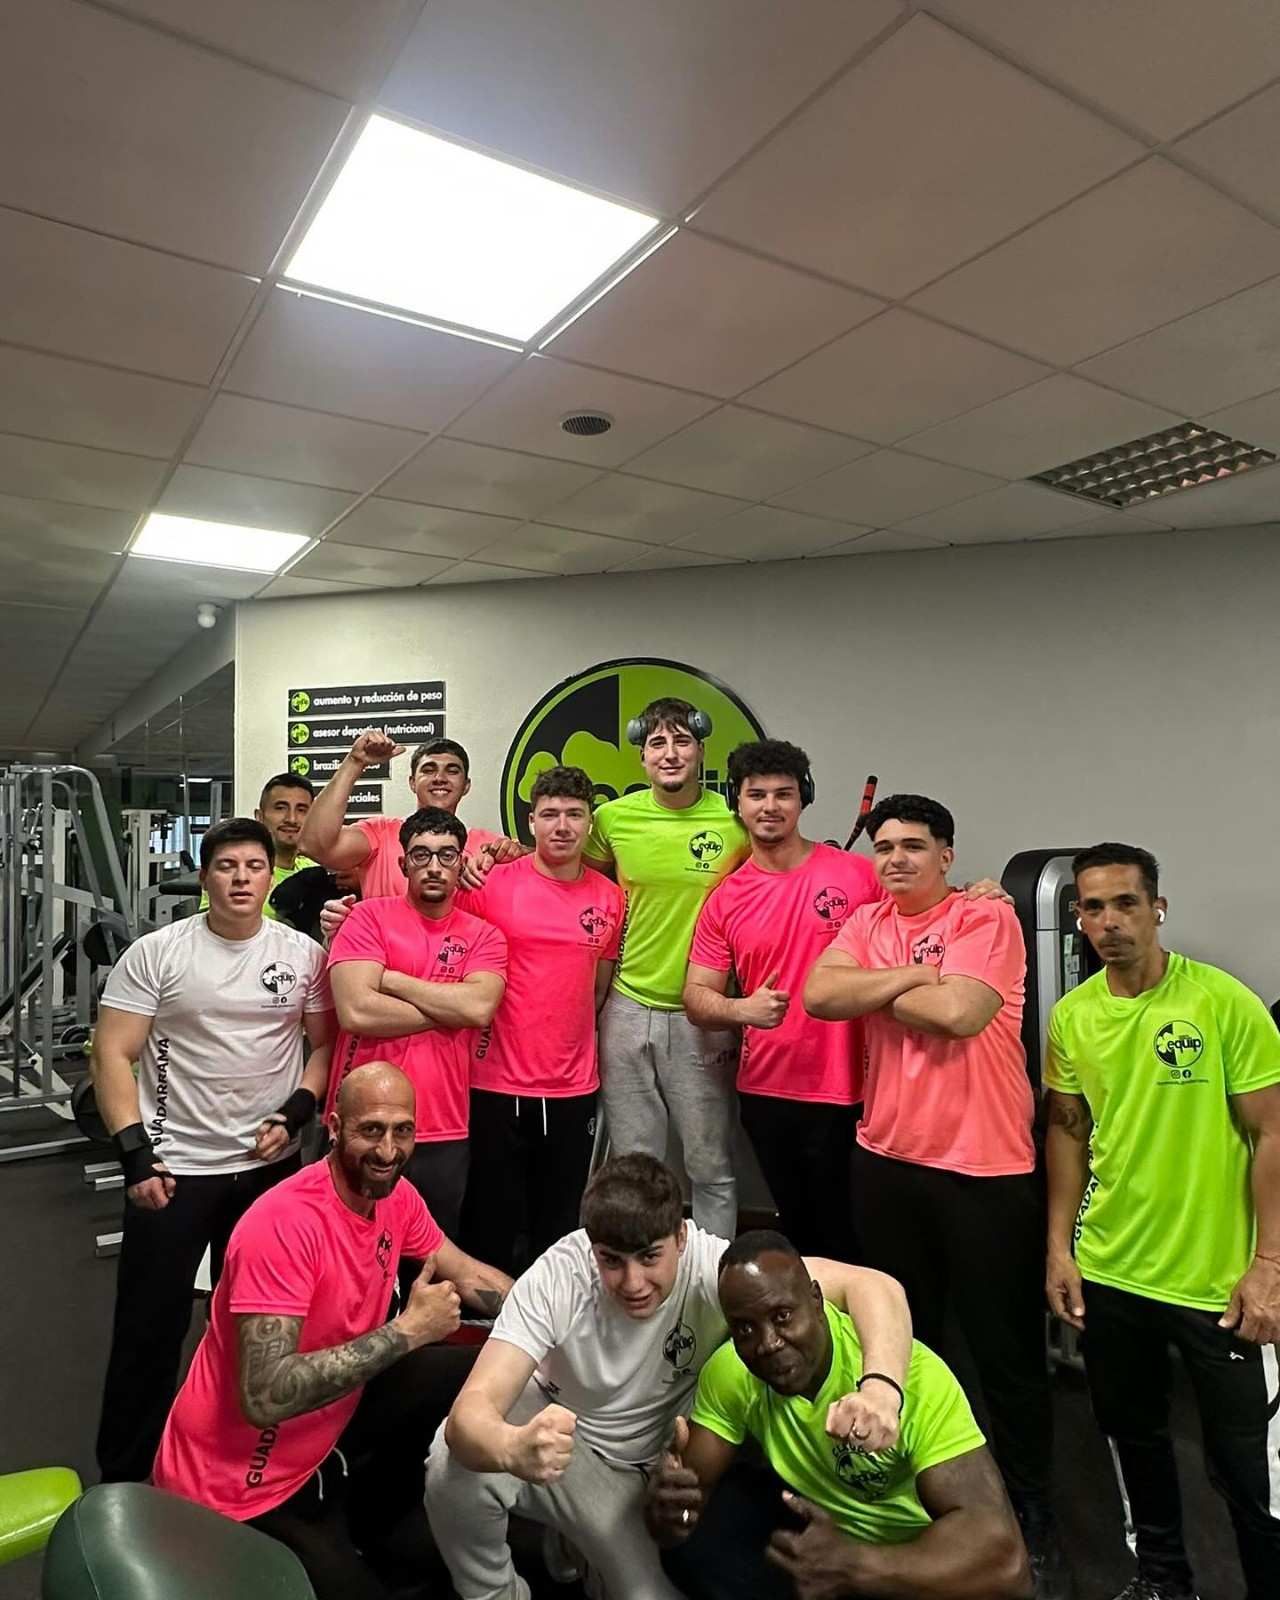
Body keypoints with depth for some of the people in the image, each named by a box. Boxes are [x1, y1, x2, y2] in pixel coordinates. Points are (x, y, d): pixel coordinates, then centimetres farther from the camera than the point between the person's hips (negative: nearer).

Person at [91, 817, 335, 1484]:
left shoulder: (303, 953, -1)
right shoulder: (155, 952, -8)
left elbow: (327, 1043, 6)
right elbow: (112, 1056, -8)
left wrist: (296, 1112, -9)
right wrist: (135, 1155, -15)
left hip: (271, 1165, 3)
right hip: (174, 1167, -3)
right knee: (150, 1327, 6)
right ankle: (123, 1479, 27)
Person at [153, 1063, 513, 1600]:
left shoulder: (394, 1195, -7)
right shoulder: (283, 1225, -31)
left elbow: (467, 1276, 6)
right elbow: (265, 1399, -36)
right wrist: (407, 1332, -31)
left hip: (325, 1428, 7)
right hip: (240, 1485, -7)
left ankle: (362, 1526, 17)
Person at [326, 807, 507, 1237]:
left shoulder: (484, 936, 4)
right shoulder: (368, 917, -3)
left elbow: (479, 1008, -15)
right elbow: (356, 1011, -16)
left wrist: (391, 979, -10)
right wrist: (449, 1009, -8)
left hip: (445, 1135, 2)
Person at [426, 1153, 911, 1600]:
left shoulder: (713, 1269, -30)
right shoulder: (556, 1279, -30)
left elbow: (872, 1285, -37)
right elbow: (470, 1410, -36)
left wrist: (881, 1387, -57)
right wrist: (513, 1449, -60)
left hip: (635, 1471, 2)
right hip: (547, 1427, -2)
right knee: (457, 1460, -31)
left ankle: (584, 1548, 18)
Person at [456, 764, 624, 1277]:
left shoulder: (609, 897, 4)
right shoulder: (492, 884, -7)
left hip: (575, 1090, 3)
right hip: (497, 1085, -3)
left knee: (560, 1228, 15)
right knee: (490, 1224, 9)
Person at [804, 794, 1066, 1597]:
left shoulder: (987, 918, -10)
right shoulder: (867, 923, 6)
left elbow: (959, 1013, -24)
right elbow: (818, 995, -10)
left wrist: (876, 989, -10)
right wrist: (916, 973, -16)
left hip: (986, 1168, -5)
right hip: (886, 1161, 5)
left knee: (1006, 1349, 9)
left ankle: (1034, 1512, 31)